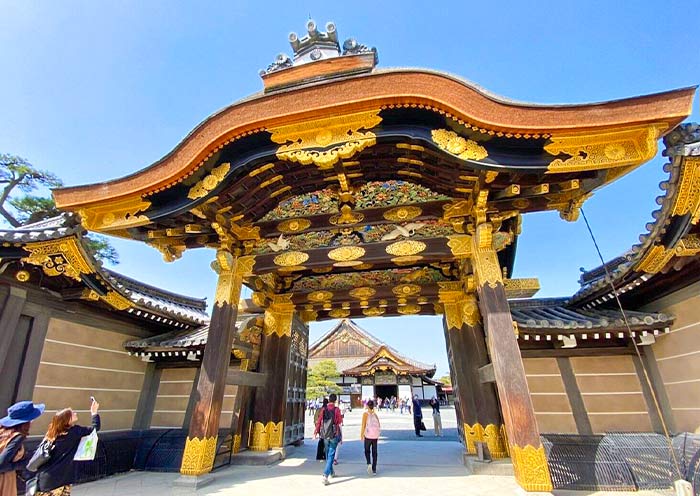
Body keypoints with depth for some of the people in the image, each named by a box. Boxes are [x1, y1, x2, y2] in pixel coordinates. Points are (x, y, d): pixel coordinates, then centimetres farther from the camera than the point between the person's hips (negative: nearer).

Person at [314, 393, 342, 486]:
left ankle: (331, 472, 36)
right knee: (331, 455, 0)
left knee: (328, 454, 21)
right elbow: (340, 422, -5)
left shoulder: (324, 410, -1)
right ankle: (325, 475, -12)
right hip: (334, 434, -4)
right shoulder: (336, 409, -10)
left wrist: (315, 432, 2)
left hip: (325, 435, 4)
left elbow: (319, 421, -3)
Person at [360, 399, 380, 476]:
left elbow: (363, 425, -11)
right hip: (375, 436, 4)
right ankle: (374, 470, 14)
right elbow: (379, 426, 8)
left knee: (367, 451, 14)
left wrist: (361, 435, -4)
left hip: (368, 435, -3)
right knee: (374, 452, 12)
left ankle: (369, 463, -8)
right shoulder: (375, 414, 5)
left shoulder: (365, 414, -7)